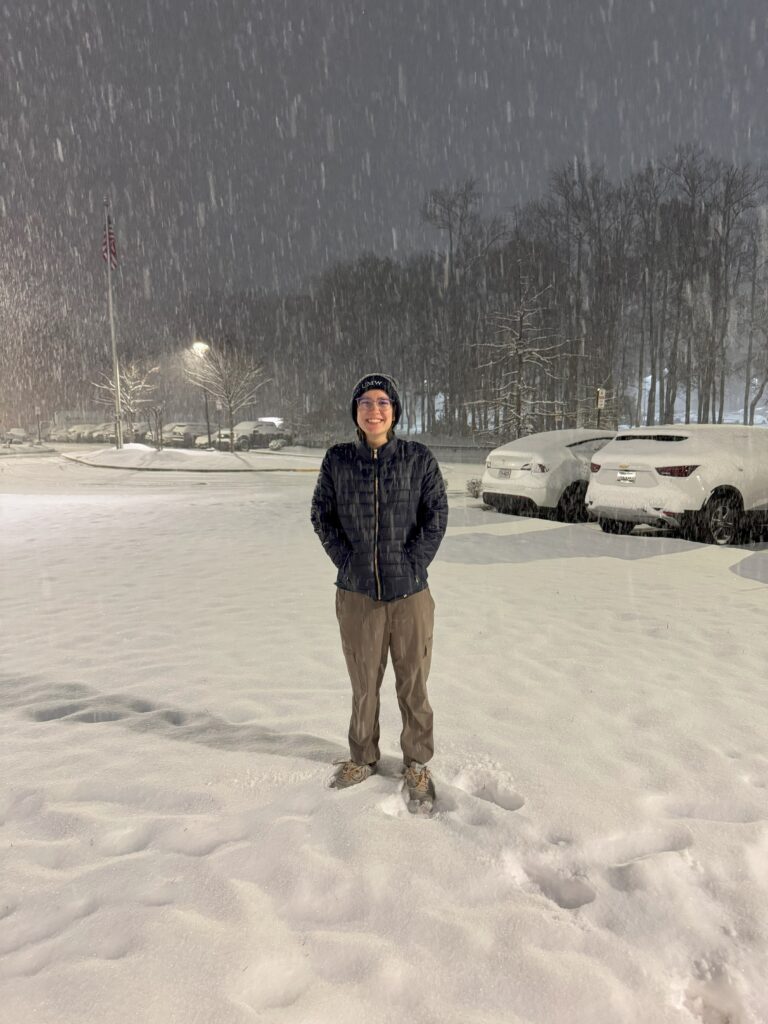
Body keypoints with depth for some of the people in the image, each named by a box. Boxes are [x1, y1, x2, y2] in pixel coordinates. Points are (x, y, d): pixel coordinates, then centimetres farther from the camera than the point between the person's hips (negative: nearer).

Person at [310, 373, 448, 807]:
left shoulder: (419, 458, -4)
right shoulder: (338, 460, 0)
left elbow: (437, 515, -2)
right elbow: (322, 514, 6)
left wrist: (412, 564, -8)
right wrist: (346, 560, -3)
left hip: (410, 593, -1)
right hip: (356, 594, 1)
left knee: (414, 685, 11)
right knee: (363, 684, 16)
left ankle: (417, 763, 32)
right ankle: (363, 758, 37)